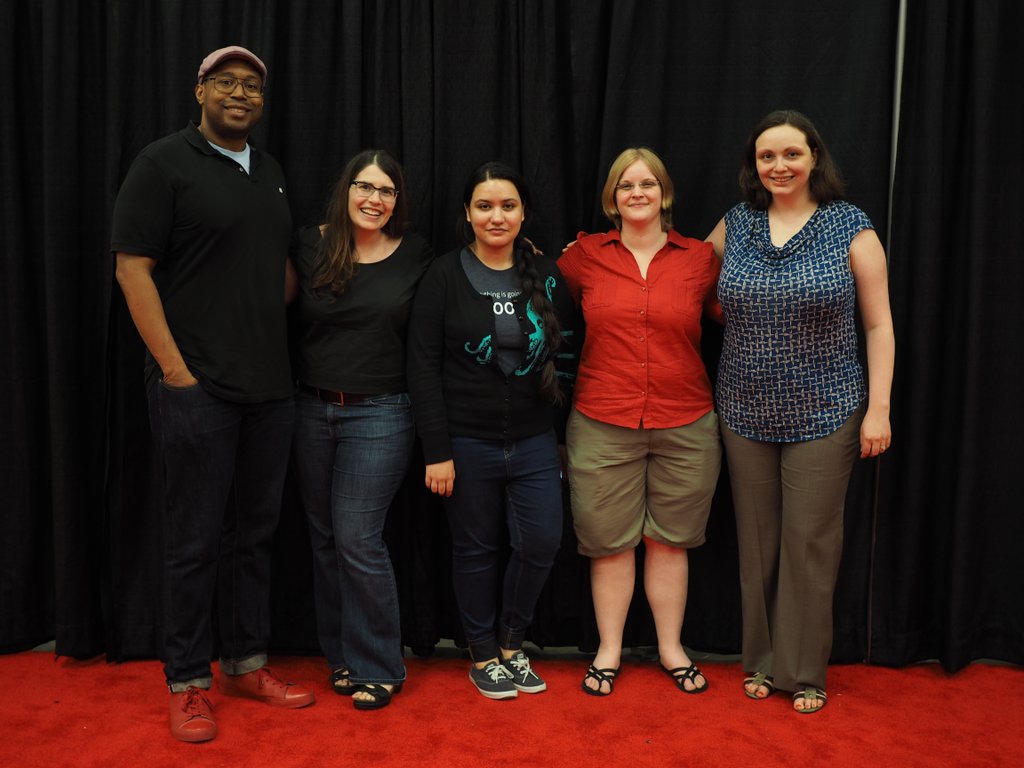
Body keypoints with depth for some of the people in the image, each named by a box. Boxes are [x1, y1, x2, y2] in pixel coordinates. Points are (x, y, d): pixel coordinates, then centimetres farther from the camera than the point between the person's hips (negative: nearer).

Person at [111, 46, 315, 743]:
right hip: (198, 386, -6)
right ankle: (188, 682, 16)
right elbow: (132, 268, -9)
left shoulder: (269, 171, 16)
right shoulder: (165, 162, -4)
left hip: (271, 387, 6)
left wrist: (289, 345, 12)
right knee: (196, 541, 2)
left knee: (255, 533, 13)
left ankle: (247, 664, 27)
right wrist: (174, 366, -13)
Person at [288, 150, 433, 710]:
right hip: (312, 411, 3)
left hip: (379, 415, -3)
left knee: (358, 539, -6)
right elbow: (288, 322, 4)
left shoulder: (416, 256, -1)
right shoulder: (309, 247, 2)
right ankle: (341, 655, 28)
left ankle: (378, 668, 11)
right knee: (324, 538, 11)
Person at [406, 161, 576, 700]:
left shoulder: (546, 276, 4)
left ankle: (511, 644, 23)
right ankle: (484, 656, 28)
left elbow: (565, 357, 8)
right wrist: (437, 451, -11)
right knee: (476, 550, 8)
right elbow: (423, 368, -7)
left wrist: (561, 432, 4)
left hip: (534, 442, 3)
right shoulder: (445, 276, -4)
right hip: (467, 443, -2)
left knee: (541, 543, -2)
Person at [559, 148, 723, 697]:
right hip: (603, 425, 0)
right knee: (609, 542, 8)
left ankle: (671, 647, 30)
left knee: (669, 539, 12)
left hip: (685, 426, 1)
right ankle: (608, 650, 26)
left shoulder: (699, 259, 3)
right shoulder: (584, 256, 2)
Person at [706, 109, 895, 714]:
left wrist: (878, 408, -7)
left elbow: (879, 324, -2)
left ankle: (805, 671, 20)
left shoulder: (850, 227, -4)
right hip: (747, 413, 3)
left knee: (811, 542, 3)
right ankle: (763, 659, 27)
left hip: (824, 414, -3)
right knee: (757, 541, 11)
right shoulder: (736, 225, 5)